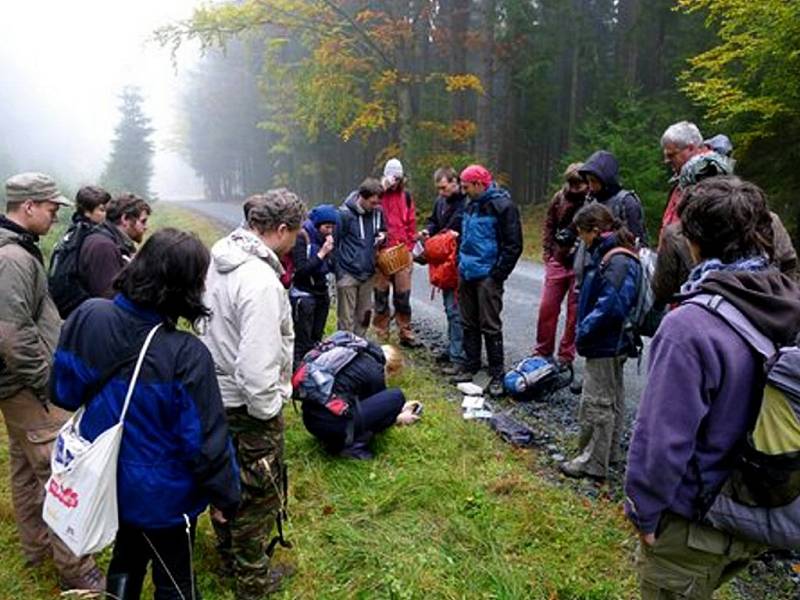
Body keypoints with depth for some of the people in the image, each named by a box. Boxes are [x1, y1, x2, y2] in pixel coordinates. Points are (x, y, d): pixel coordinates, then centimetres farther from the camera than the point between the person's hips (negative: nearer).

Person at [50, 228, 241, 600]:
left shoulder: (87, 317, -16)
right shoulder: (186, 354, -33)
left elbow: (63, 393, 0)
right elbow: (206, 440, -23)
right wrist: (226, 496, -8)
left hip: (108, 482, 6)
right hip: (163, 497, -5)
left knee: (126, 557, 31)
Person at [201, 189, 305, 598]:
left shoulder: (218, 259, -1)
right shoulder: (261, 282, -30)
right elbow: (256, 366, -32)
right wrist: (268, 412, -15)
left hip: (215, 393, 9)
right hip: (246, 407, -8)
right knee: (259, 492, 12)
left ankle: (229, 551, 48)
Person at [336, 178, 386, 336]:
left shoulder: (377, 212, 3)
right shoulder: (345, 213, -13)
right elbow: (334, 242, -10)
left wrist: (382, 236, -3)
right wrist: (338, 271, -13)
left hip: (368, 273, 6)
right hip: (348, 274, -5)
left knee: (364, 316, 16)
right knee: (347, 319, 1)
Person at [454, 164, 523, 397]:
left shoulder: (502, 206, -12)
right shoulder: (472, 205, 13)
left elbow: (513, 245, -13)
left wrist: (498, 274, -15)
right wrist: (461, 263, 14)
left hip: (487, 276, -8)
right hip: (467, 273, 8)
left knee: (490, 326, -3)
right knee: (469, 324, 13)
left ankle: (497, 375, 6)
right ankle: (471, 367, 25)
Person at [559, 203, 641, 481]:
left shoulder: (618, 262, -22)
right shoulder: (606, 254, 9)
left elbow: (611, 306, -28)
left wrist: (585, 330, -18)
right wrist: (585, 329, 8)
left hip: (605, 344, -10)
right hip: (611, 342, 10)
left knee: (596, 402, -1)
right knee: (612, 397, 20)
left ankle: (593, 462, 10)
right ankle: (610, 452, 35)